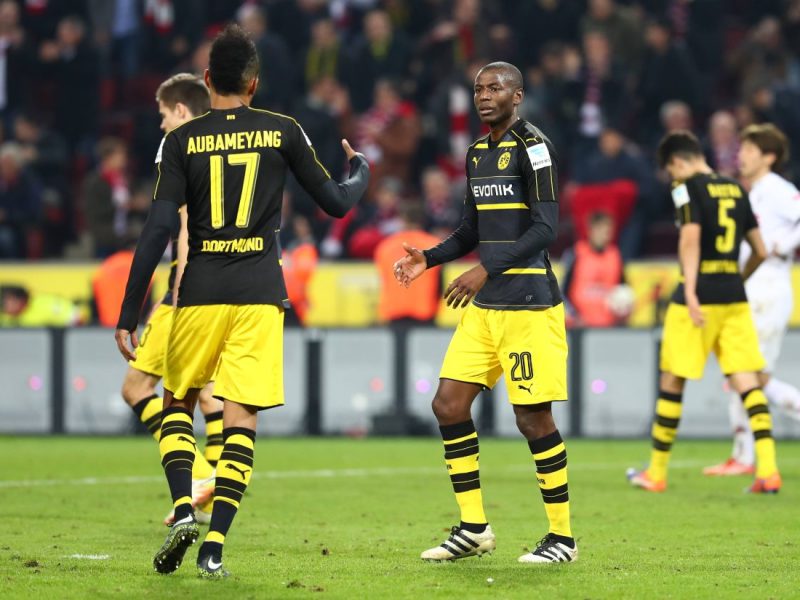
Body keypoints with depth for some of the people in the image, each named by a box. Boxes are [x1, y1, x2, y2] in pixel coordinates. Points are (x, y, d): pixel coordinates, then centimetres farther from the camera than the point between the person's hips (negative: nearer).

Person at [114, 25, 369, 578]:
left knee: (177, 402, 18)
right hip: (260, 293, 0)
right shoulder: (284, 132, 2)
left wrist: (129, 314, -5)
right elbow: (337, 202, 11)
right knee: (241, 418, 1)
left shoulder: (182, 141, 0)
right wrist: (361, 170, 35)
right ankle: (214, 546, -8)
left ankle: (183, 511, -4)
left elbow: (159, 228, -6)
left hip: (201, 293, 0)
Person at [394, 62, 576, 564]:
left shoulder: (533, 147, -10)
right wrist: (429, 258, 7)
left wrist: (487, 270, -23)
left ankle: (563, 536, 5)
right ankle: (474, 528, 11)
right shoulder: (478, 152, 15)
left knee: (533, 416, -6)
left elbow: (546, 227, -17)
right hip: (484, 306, 8)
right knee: (449, 404, 2)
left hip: (528, 305, -8)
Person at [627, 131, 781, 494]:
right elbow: (760, 251, 17)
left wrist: (691, 293, -23)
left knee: (672, 381, 7)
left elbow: (691, 237, -20)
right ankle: (768, 468, -15)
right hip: (735, 298, 6)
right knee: (747, 382, 0)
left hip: (700, 295, -6)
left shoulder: (688, 189, -5)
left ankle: (656, 473, 16)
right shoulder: (736, 190, 14)